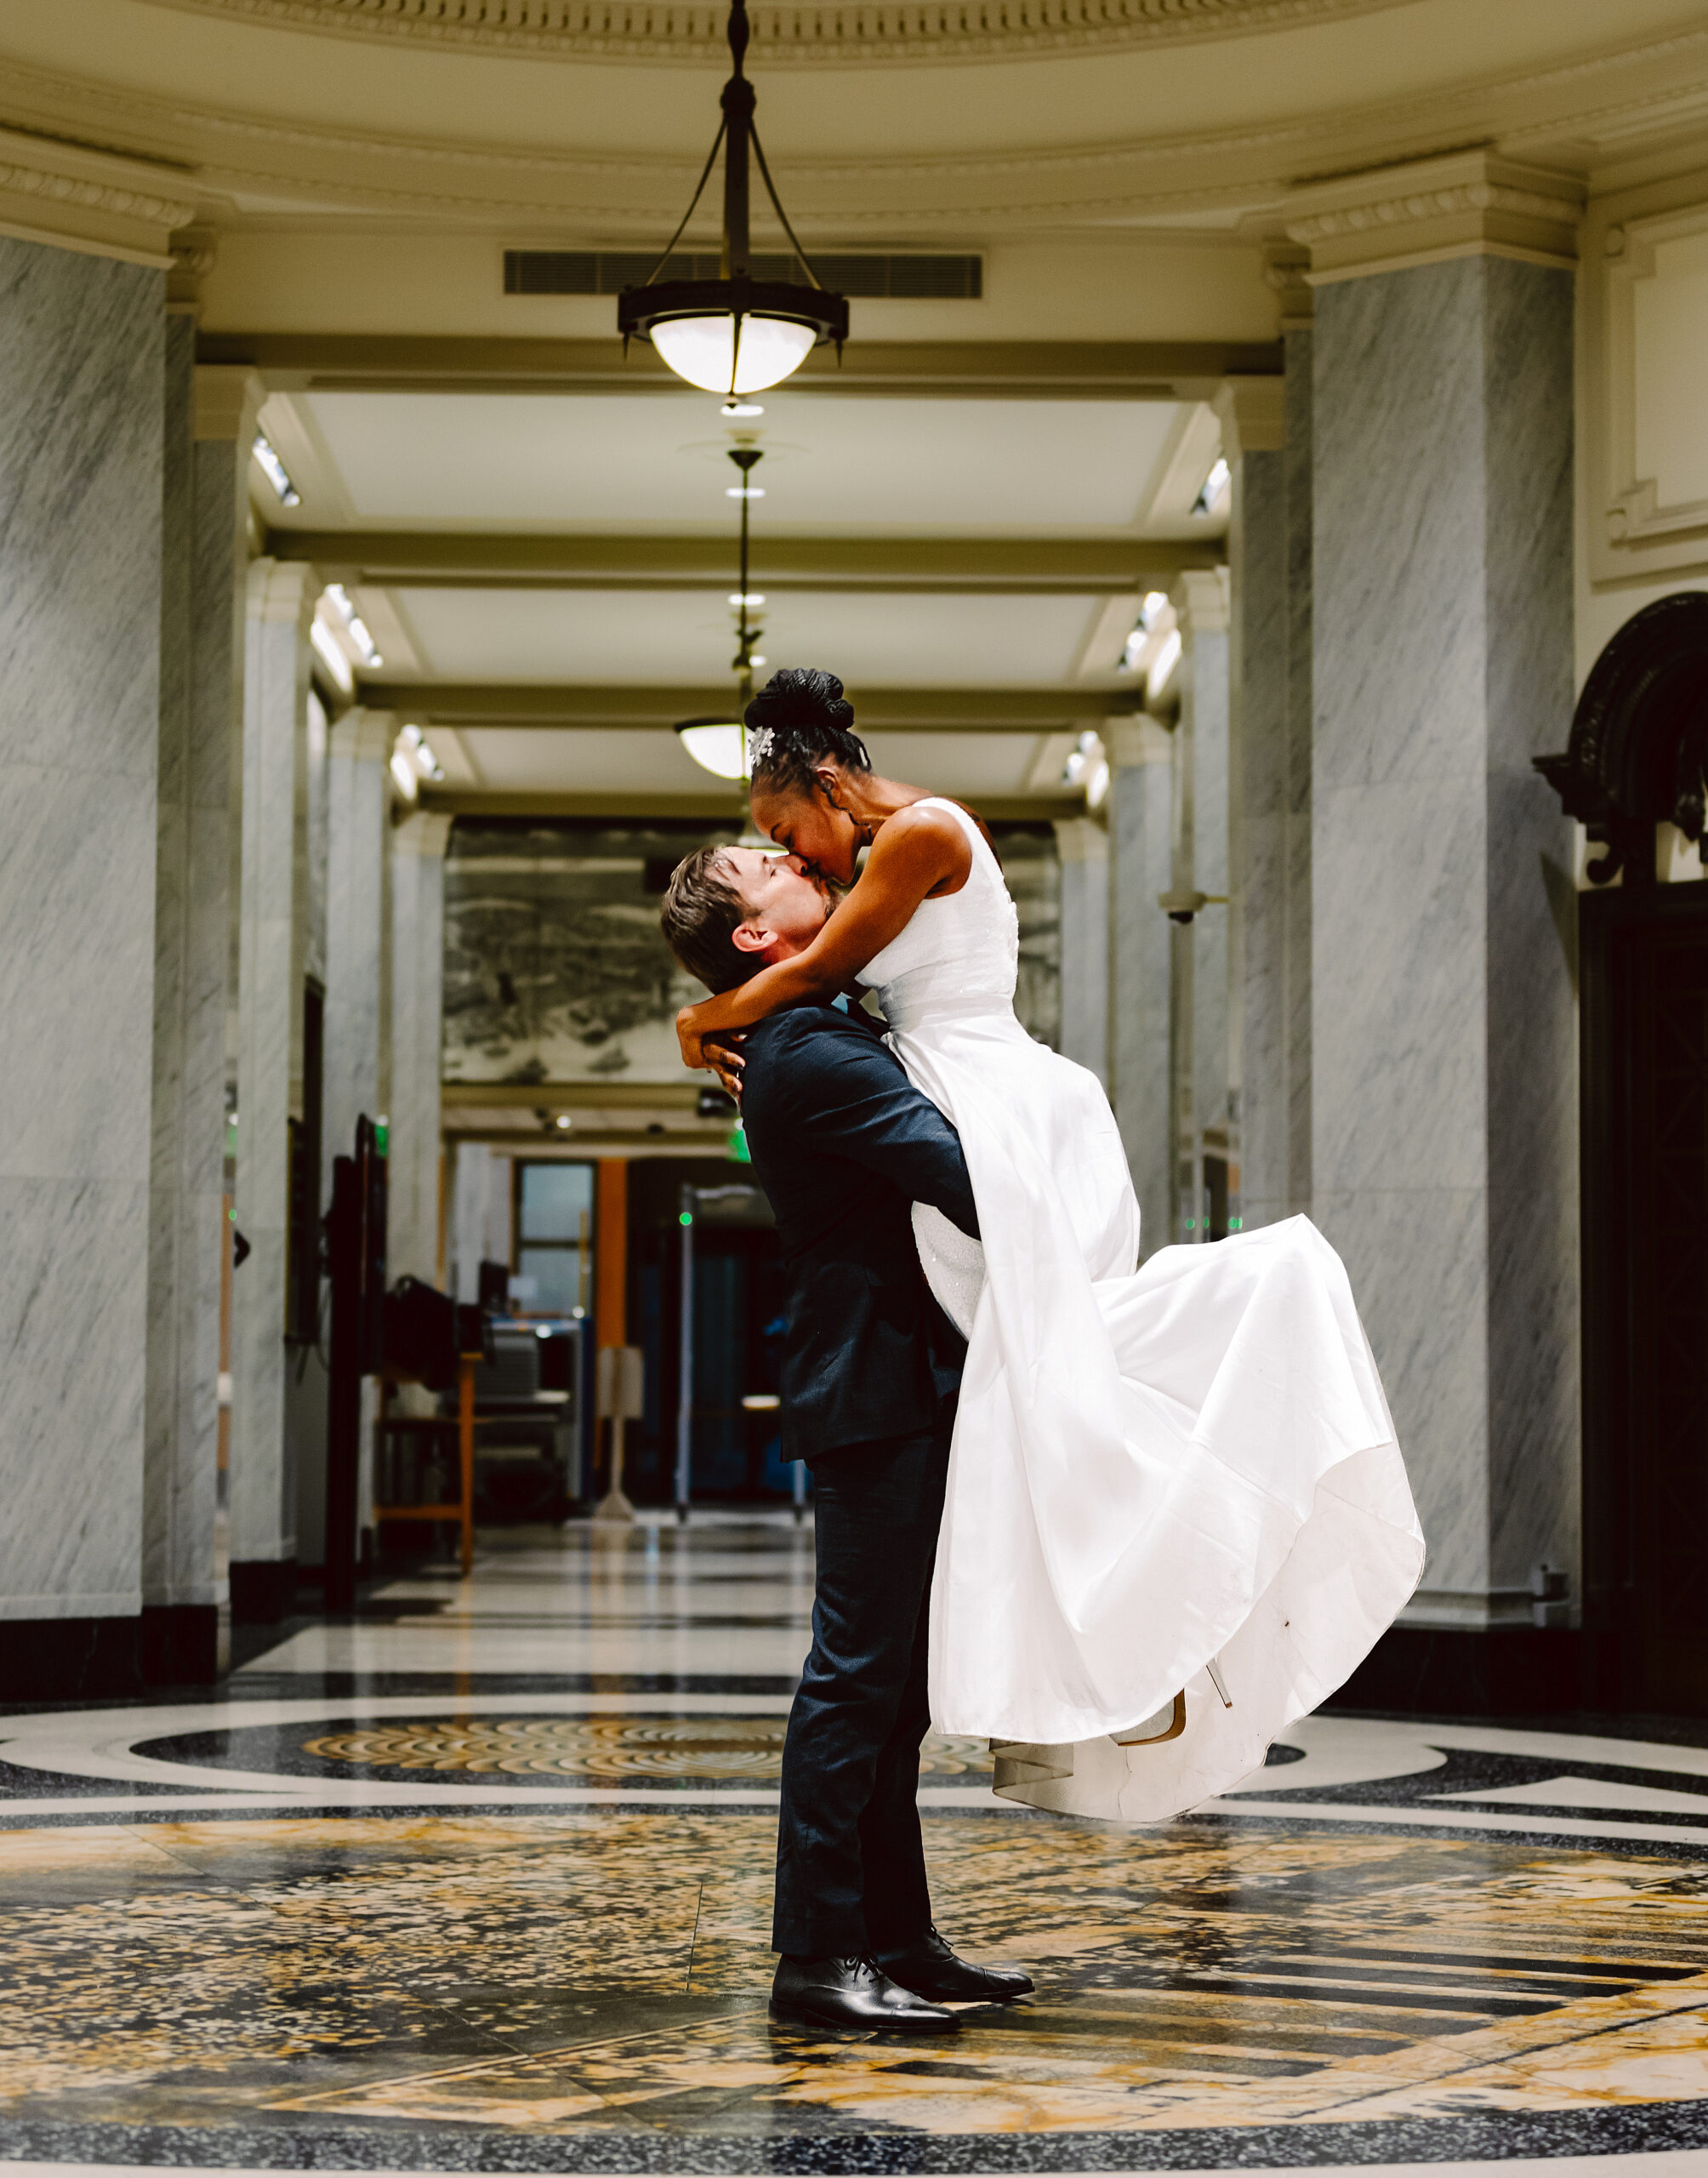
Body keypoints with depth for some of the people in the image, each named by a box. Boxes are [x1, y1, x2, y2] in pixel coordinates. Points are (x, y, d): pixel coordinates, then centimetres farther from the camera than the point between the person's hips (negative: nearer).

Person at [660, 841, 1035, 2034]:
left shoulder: (832, 1037, 18)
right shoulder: (811, 1052, -15)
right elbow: (956, 1171, -21)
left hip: (908, 1387, 10)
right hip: (879, 1394, -10)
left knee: (894, 1677, 13)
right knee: (861, 1669, -8)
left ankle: (894, 1934, 20)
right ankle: (819, 1956, -3)